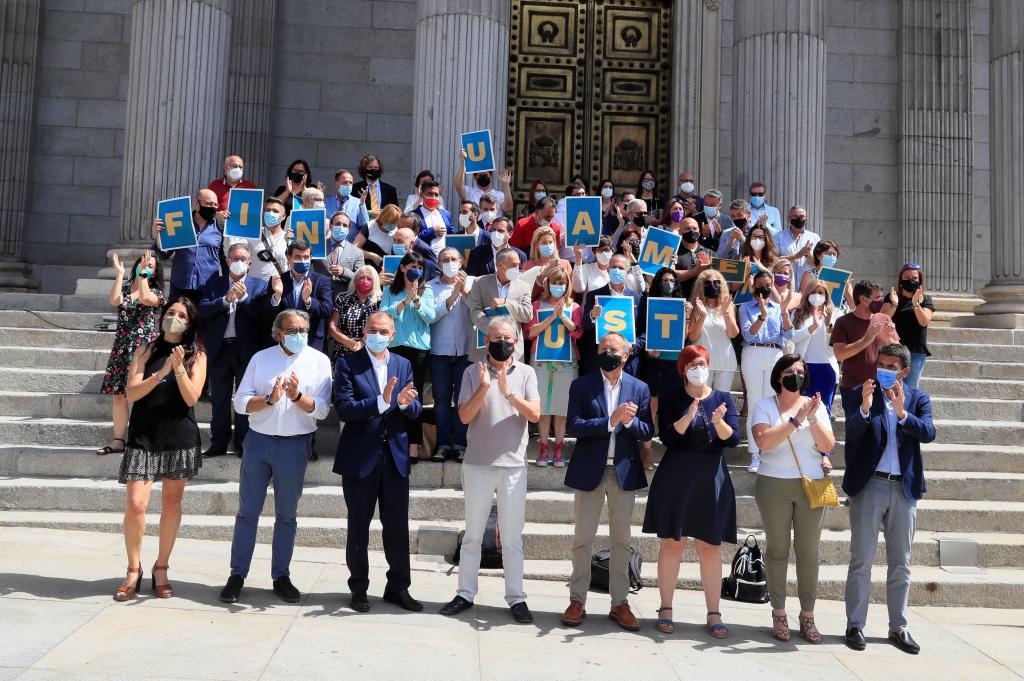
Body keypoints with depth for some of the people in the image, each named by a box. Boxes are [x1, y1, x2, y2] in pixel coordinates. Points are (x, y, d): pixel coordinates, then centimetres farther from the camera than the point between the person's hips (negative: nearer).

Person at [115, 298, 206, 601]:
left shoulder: (196, 354, 3)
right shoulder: (146, 350, 5)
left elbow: (191, 397, -7)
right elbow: (131, 393, -4)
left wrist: (179, 367, -20)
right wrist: (160, 374, -18)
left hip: (179, 437, 0)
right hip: (143, 436, 0)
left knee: (171, 504, 7)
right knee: (135, 505, -7)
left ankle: (161, 569, 21)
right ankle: (134, 570, 11)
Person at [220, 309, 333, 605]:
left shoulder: (319, 361, 0)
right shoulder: (260, 358, 4)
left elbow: (322, 409, -6)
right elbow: (240, 402, -2)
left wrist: (297, 396, -22)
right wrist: (269, 398, -18)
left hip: (294, 445, -1)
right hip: (258, 441, 1)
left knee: (286, 515, 9)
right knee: (247, 512, 7)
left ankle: (281, 576, 20)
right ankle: (237, 575, 17)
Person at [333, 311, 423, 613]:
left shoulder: (403, 365, 8)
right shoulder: (347, 364, -4)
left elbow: (416, 410, 3)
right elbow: (344, 409, -15)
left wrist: (405, 403, -20)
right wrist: (381, 402, -26)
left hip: (395, 455, 3)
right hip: (360, 456, -3)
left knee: (398, 525, 8)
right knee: (358, 526, 10)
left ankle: (398, 587, 21)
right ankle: (358, 588, 24)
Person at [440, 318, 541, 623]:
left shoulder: (526, 373, 3)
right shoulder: (473, 372, 1)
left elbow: (535, 415, -8)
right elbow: (464, 416, -6)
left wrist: (508, 392, -20)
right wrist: (483, 388, -20)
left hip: (514, 465, 0)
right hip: (478, 464, 0)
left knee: (512, 538, 7)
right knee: (472, 535, 12)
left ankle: (516, 598, 16)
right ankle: (465, 594, 22)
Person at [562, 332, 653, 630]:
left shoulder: (639, 389, 4)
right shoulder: (581, 385, -1)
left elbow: (647, 433, 2)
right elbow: (573, 426, -11)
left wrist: (629, 421, -19)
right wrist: (610, 421, -21)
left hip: (624, 472, 2)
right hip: (590, 471, -1)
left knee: (621, 541, 9)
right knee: (583, 539, 6)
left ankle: (619, 603, 18)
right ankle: (577, 600, 17)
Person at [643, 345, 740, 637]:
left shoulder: (723, 398, 6)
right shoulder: (672, 398, 3)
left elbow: (733, 439, -3)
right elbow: (667, 437, -9)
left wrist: (719, 422, -23)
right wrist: (688, 417, -24)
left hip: (711, 480, 1)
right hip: (675, 478, -1)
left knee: (710, 547, 3)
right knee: (672, 544, 3)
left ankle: (713, 614, 10)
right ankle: (666, 609, 12)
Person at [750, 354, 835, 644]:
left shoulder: (816, 405, 10)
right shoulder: (765, 406, 2)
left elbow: (828, 445, 1)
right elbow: (763, 441, -14)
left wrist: (813, 418, -13)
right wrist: (796, 420, -17)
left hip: (812, 485, 2)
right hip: (774, 486, -2)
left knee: (808, 551, 2)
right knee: (778, 549, 3)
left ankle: (808, 616, 11)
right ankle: (778, 614, 11)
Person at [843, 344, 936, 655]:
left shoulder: (918, 398, 7)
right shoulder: (862, 393, 0)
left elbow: (929, 433, -10)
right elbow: (852, 432, -13)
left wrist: (902, 412, -25)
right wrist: (865, 407, -30)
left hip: (904, 488, 3)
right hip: (869, 485, -2)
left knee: (900, 563, 10)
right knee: (861, 561, 1)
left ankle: (898, 627, 20)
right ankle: (855, 626, 8)